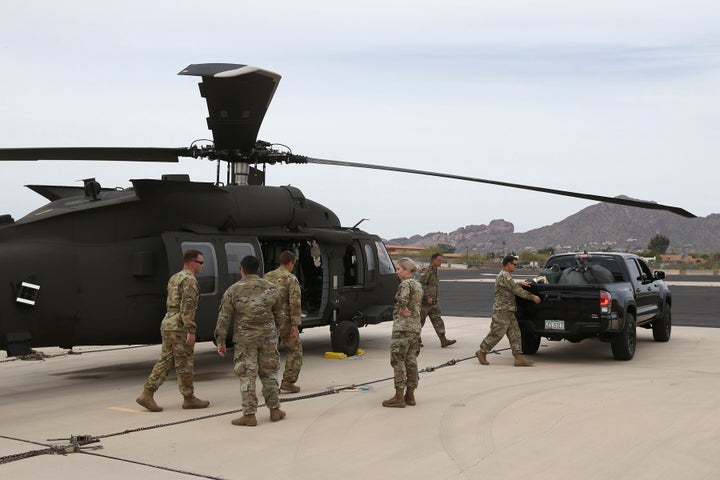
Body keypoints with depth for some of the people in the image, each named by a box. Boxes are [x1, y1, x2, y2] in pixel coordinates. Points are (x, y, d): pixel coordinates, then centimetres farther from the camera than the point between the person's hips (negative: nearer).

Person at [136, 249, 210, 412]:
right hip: (180, 327, -9)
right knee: (185, 364, 2)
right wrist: (191, 331, -22)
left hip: (167, 324, 9)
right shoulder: (190, 280, -13)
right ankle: (189, 398, 12)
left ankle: (147, 395, 2)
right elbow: (187, 306, -21)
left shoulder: (174, 278, 17)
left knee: (165, 362, 8)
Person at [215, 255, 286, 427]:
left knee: (247, 376, 1)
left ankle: (249, 415, 1)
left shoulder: (233, 291, -4)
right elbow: (279, 315, 12)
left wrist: (220, 341, 1)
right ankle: (275, 410, 19)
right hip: (268, 337, 3)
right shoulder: (271, 289, 4)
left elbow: (224, 318, -5)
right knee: (269, 373, 14)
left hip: (245, 339, -3)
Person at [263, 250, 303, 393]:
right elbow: (295, 302, -15)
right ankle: (288, 381, 2)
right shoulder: (291, 279, -6)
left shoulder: (266, 277, 11)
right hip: (285, 320, -5)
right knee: (295, 351, 8)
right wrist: (295, 324, -15)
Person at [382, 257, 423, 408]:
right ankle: (410, 395, 15)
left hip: (402, 327, -9)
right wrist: (405, 309, 2)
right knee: (411, 361, 11)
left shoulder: (405, 284, -14)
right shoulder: (418, 285, 15)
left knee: (398, 361, -4)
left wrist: (403, 309, -15)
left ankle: (399, 397, -4)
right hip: (416, 326, 9)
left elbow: (402, 300, -32)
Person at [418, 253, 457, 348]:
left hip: (433, 302, 9)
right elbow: (421, 285, -23)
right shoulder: (426, 271, -15)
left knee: (437, 320, 1)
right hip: (425, 302, -9)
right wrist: (427, 297, -24)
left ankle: (443, 340, -4)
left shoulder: (435, 271, 14)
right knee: (420, 321, 3)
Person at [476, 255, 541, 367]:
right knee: (496, 334, -4)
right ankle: (482, 352, 9)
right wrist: (533, 297, -16)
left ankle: (519, 357, 2)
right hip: (502, 311, -10)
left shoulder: (506, 275, 17)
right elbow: (517, 290, -20)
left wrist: (521, 284, 21)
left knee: (515, 334, 4)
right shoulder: (504, 276, -16)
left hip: (508, 311, 10)